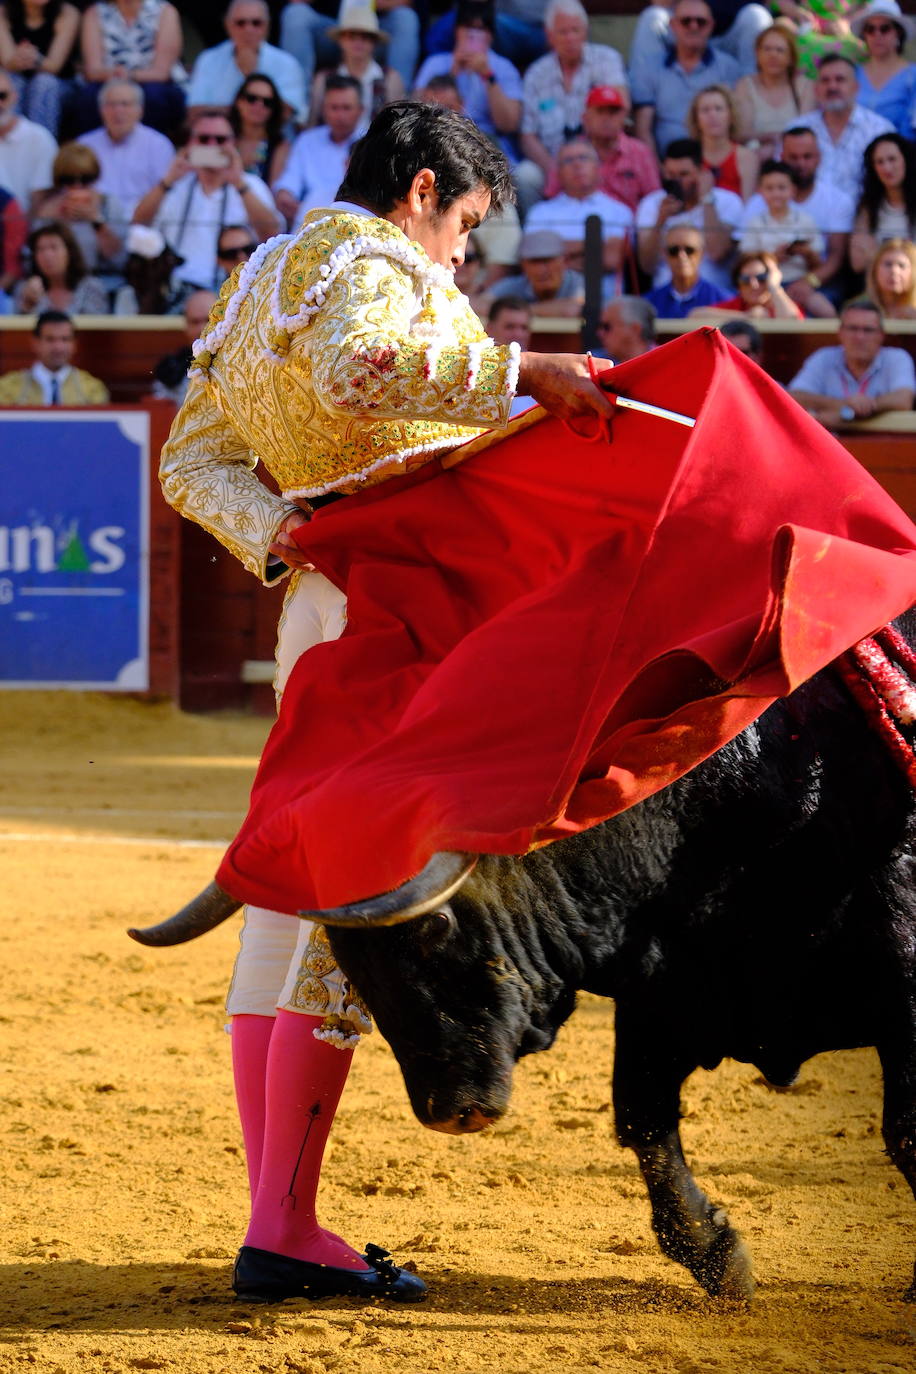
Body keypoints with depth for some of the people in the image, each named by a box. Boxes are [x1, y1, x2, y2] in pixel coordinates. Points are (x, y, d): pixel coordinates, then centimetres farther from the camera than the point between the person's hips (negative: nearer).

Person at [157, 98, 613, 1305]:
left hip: (318, 610, 10)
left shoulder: (264, 282, 22)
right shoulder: (376, 264, -6)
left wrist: (279, 530, 0)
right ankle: (283, 1228, -11)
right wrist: (521, 370, -29)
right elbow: (352, 369, -30)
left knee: (292, 898, 9)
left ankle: (277, 1225, 11)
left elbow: (192, 460, 15)